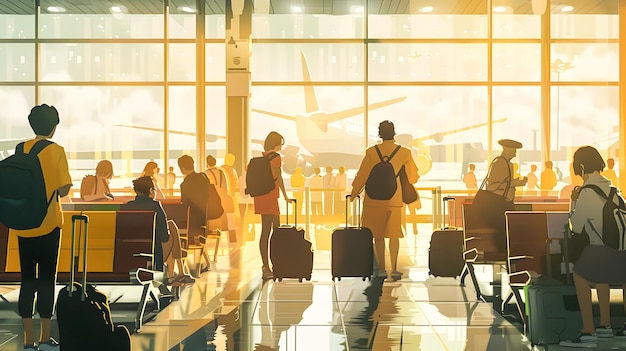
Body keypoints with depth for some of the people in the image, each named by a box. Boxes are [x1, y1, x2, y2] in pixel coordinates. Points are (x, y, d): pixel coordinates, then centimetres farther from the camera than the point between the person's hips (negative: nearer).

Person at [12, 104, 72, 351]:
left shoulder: (20, 150, 5)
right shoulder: (55, 151, -8)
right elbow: (64, 189, -13)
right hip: (48, 224, -4)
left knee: (27, 281, 7)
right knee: (47, 280, 3)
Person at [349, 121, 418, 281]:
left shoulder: (371, 152, -9)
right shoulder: (404, 153, -5)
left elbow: (362, 176, -4)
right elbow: (412, 177, 4)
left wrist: (353, 194, 10)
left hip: (375, 200, -1)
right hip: (395, 200, 1)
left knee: (378, 234, 10)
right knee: (393, 234, 8)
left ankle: (381, 268, 10)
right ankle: (394, 268, 0)